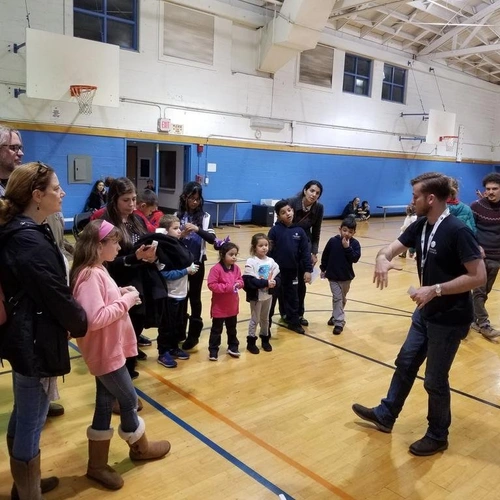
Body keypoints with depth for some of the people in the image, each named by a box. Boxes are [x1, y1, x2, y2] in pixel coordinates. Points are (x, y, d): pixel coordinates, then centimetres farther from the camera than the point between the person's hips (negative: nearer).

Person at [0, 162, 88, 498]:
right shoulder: (32, 242, -24)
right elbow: (58, 296, -19)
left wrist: (71, 322, 8)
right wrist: (81, 325, -2)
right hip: (36, 342, -10)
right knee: (32, 423, 4)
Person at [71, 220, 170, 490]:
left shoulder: (97, 270, 7)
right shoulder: (89, 275, -24)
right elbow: (94, 318, -33)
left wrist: (120, 294, 2)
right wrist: (125, 301, -23)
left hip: (108, 350, 10)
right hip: (105, 353, -10)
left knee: (105, 403, 16)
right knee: (128, 400, 10)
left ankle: (97, 465, 28)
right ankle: (140, 447, 35)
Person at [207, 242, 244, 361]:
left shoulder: (236, 268, 0)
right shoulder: (216, 269, -20)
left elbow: (241, 281, 10)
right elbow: (211, 285, -24)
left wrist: (238, 284, -15)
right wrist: (228, 287, -25)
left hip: (232, 306, 6)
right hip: (219, 307, -6)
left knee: (232, 328, 20)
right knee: (216, 329, 6)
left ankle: (233, 347, 35)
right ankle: (213, 350, 17)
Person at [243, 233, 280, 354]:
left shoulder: (271, 261, -1)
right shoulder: (251, 262, -17)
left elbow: (278, 277, 1)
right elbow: (249, 281, -24)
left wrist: (274, 283, -21)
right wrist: (265, 283, -26)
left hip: (268, 295, 5)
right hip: (256, 296, -5)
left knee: (265, 319, 19)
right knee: (255, 319, 8)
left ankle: (265, 339, 35)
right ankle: (251, 341, 22)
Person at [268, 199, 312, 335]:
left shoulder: (299, 231, -2)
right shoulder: (275, 230, -9)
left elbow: (305, 251, 0)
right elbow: (269, 251, -8)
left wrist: (308, 269, -3)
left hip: (292, 270, 3)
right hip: (276, 269, -2)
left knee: (292, 297, 14)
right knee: (271, 297, 9)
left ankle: (293, 321, 28)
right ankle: (266, 322, 22)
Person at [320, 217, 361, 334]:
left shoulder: (355, 243, -8)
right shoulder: (333, 241, -9)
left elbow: (355, 258, -17)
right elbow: (325, 255, 1)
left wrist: (347, 247, -25)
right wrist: (323, 269, 5)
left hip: (346, 276, 2)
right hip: (333, 275, -2)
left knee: (343, 298, 16)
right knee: (337, 297, -4)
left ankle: (336, 316, 33)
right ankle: (339, 322, 0)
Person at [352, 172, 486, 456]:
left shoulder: (458, 231, -23)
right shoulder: (420, 226, 1)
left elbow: (479, 276, -24)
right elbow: (393, 247, 4)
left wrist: (435, 289, -28)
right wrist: (383, 258, -20)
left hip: (449, 319, -8)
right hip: (426, 313, 8)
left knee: (435, 379, 6)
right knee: (406, 364, 19)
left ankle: (438, 436, 29)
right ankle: (385, 415, 37)